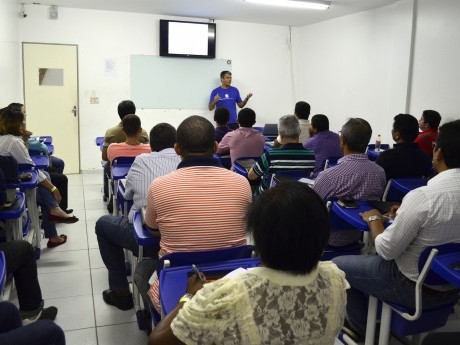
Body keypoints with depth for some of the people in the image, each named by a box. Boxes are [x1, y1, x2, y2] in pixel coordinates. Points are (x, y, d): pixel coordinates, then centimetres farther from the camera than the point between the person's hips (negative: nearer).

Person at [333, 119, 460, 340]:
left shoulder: (422, 196, -30)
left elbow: (386, 250, -20)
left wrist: (374, 219, -4)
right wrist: (406, 213, 12)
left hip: (416, 287, -7)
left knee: (338, 265, 12)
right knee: (371, 260, 29)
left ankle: (360, 329, 30)